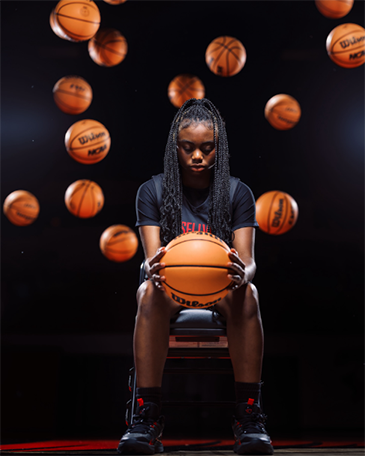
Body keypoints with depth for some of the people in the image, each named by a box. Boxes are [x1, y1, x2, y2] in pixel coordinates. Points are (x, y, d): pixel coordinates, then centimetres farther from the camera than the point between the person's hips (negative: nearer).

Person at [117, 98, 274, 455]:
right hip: (171, 284, 0)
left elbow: (248, 260, -8)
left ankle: (249, 415, -32)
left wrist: (242, 273, -35)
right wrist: (154, 268, -36)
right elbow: (152, 256, -9)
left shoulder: (237, 193, 1)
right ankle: (146, 417, -35)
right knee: (150, 291, -35)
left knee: (246, 292, -34)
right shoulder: (153, 191, 1)